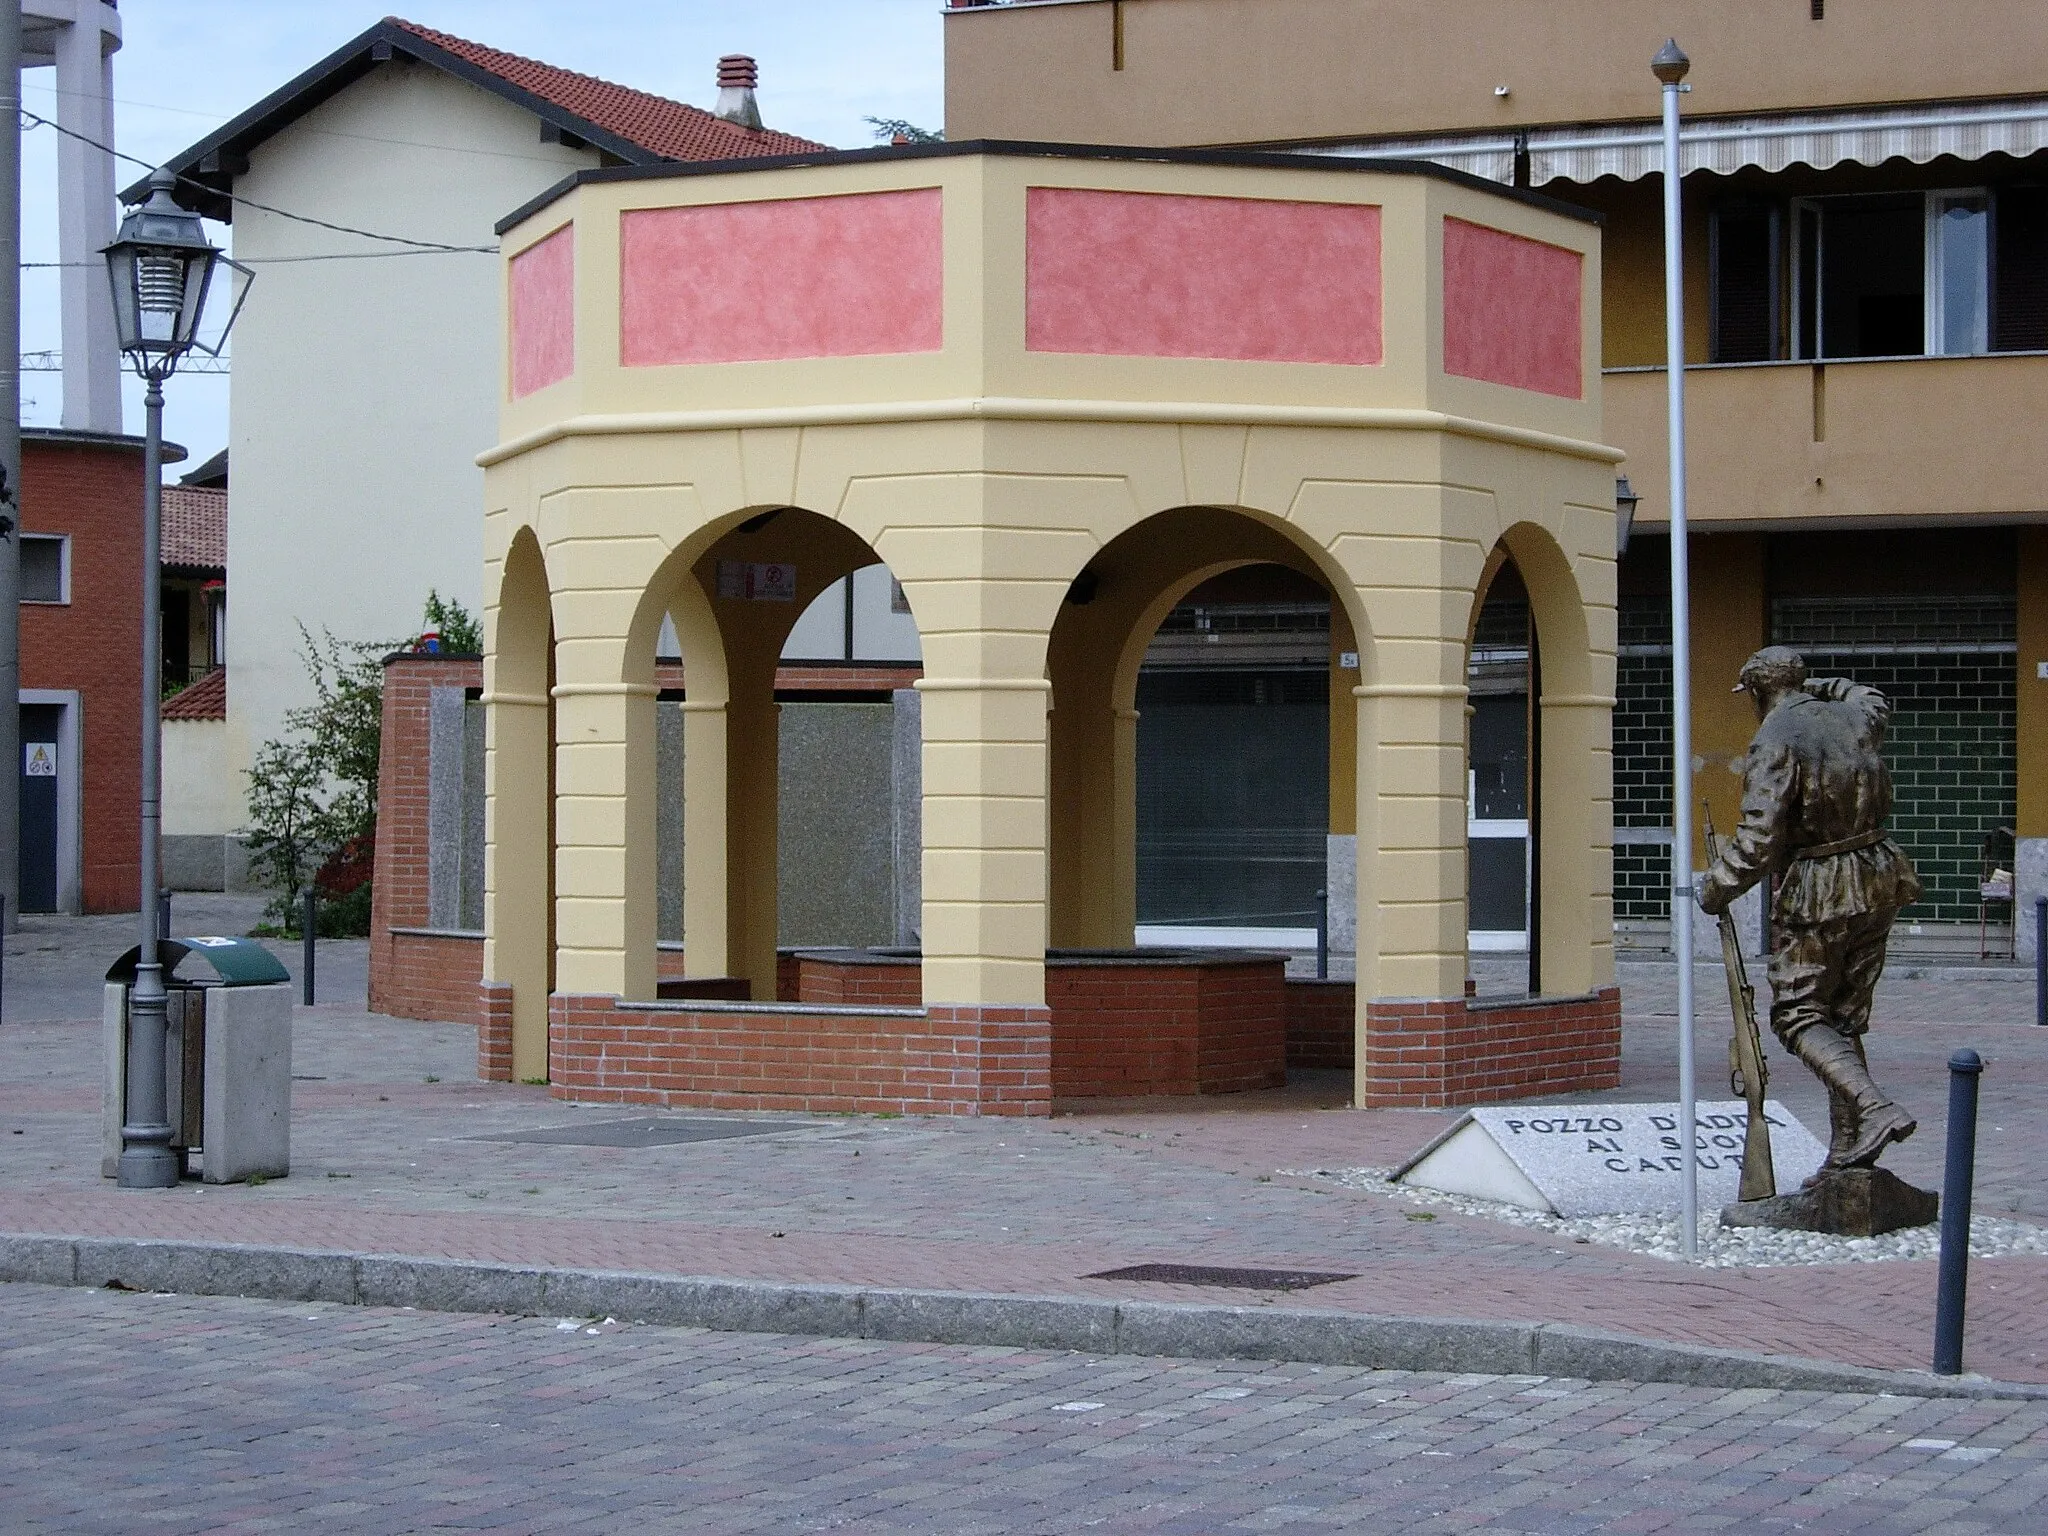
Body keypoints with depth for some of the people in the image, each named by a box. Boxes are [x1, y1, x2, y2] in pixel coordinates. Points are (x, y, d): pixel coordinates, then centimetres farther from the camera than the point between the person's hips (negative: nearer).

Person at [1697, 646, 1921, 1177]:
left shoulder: (1775, 740, -14)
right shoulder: (1853, 719, 8)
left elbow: (1758, 839, -20)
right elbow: (1873, 702, 37)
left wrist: (1715, 889, -6)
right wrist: (1815, 688, 32)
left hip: (1818, 892, -7)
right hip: (1877, 882, 7)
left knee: (1798, 1016, -2)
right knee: (1843, 1018, 12)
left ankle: (1876, 1108, -23)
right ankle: (1846, 1154, 9)